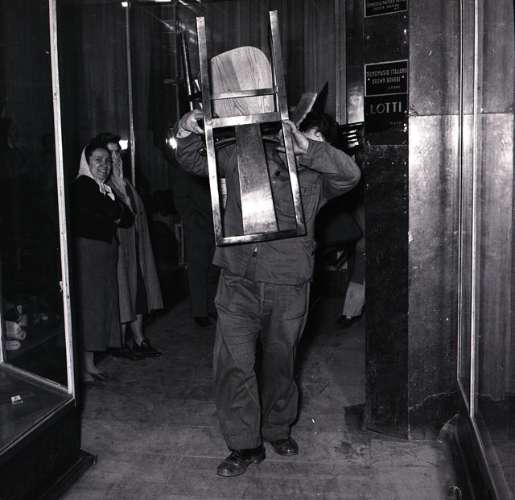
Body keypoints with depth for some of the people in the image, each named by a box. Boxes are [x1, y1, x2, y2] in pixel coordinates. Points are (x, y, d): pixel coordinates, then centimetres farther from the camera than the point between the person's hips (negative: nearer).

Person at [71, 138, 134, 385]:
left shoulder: (105, 188, 21)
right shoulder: (81, 185, -5)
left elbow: (128, 218, 13)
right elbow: (110, 211, -15)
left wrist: (115, 215, -5)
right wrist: (118, 211, 4)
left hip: (106, 251, 9)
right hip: (86, 249, -8)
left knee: (103, 304, 7)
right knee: (87, 304, -8)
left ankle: (90, 364, 14)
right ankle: (83, 367, -5)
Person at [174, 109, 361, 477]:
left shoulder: (315, 176, 3)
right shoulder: (240, 158, 5)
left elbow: (350, 173, -16)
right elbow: (193, 161, 12)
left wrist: (306, 146, -22)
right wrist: (188, 132, -8)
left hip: (288, 288, 0)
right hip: (238, 284, 0)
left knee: (280, 364, 16)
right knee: (233, 364, -5)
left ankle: (278, 429, 40)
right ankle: (245, 445, 12)